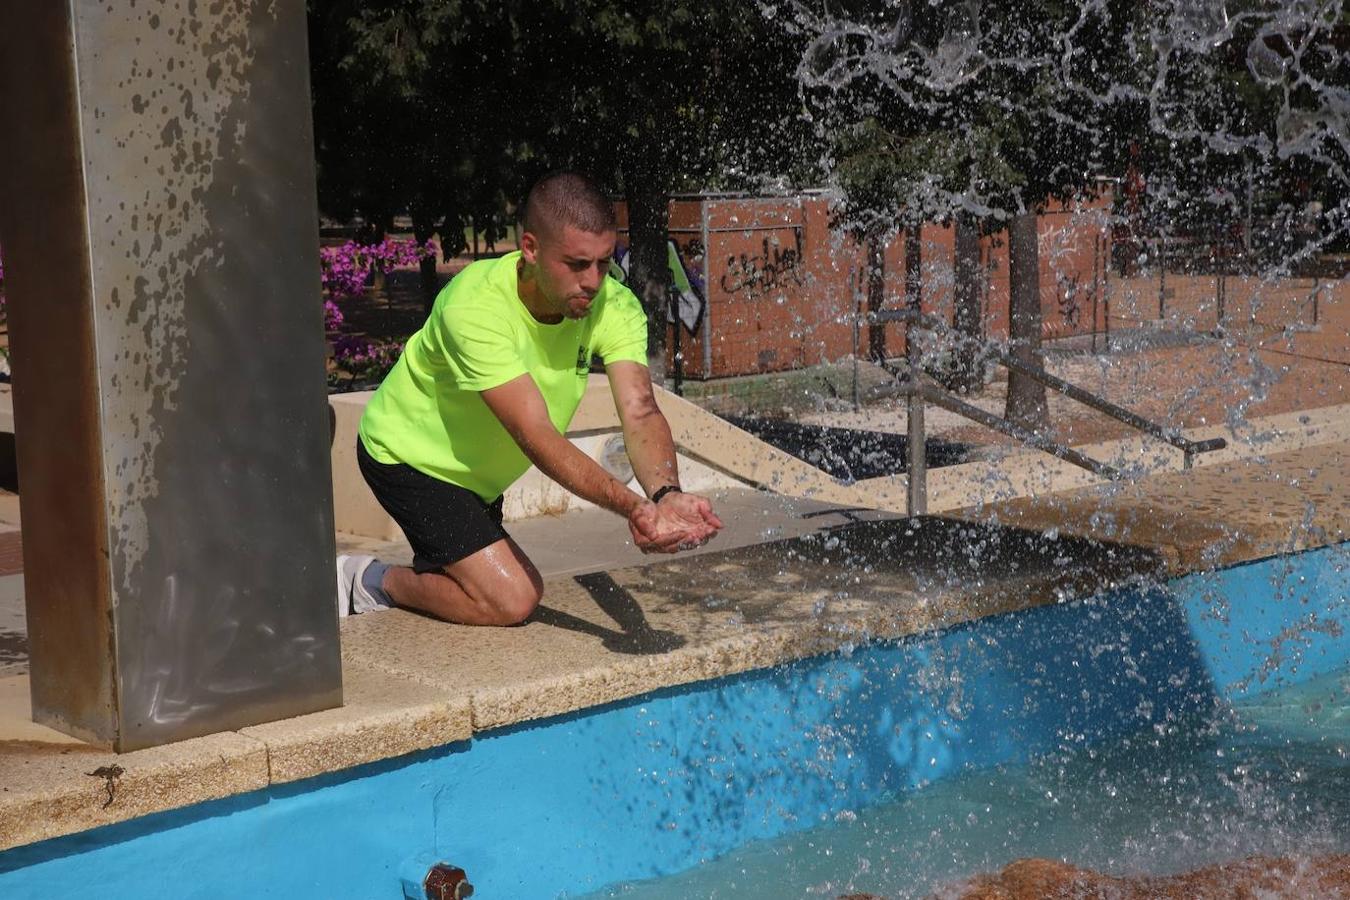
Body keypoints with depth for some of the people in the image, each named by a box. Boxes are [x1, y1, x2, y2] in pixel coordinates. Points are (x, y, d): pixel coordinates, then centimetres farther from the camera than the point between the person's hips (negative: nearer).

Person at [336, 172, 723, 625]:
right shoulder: (474, 308, -37)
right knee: (512, 599, -16)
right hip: (407, 454, -7)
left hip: (476, 470, 7)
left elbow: (640, 413, -33)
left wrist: (666, 495, -55)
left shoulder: (613, 306, -21)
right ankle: (372, 582, 4)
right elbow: (536, 436, -44)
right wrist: (632, 507, -57)